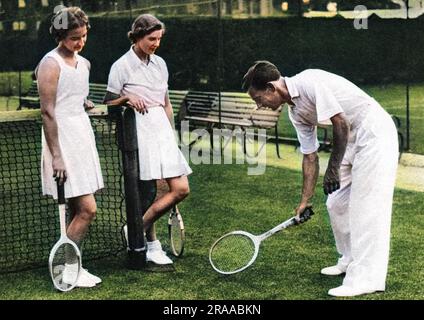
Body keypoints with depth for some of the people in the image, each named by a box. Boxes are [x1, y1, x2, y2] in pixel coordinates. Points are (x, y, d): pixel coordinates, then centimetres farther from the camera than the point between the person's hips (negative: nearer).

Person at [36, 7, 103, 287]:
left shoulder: (84, 63, 14)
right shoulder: (51, 64, -10)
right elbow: (48, 112, -15)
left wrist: (87, 104, 8)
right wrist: (56, 156, -20)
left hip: (84, 137, 8)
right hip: (63, 141, -8)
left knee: (79, 211, 10)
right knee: (87, 210, -11)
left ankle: (72, 267, 18)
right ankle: (67, 271, 0)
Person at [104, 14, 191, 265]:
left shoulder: (159, 63, 14)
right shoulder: (122, 66, -4)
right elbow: (108, 103, 1)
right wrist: (127, 97, -16)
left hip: (162, 128, 7)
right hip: (139, 129, -6)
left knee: (182, 189, -3)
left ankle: (138, 228, 9)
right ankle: (152, 246, 10)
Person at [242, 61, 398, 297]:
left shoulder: (309, 82, -20)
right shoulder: (296, 112, 8)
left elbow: (340, 123, -23)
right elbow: (310, 156, 12)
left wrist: (333, 169, -16)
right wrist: (306, 200, 13)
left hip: (375, 132, -9)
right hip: (354, 140, 10)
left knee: (366, 205, -12)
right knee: (336, 204, 12)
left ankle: (367, 279, -11)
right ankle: (351, 260, 28)